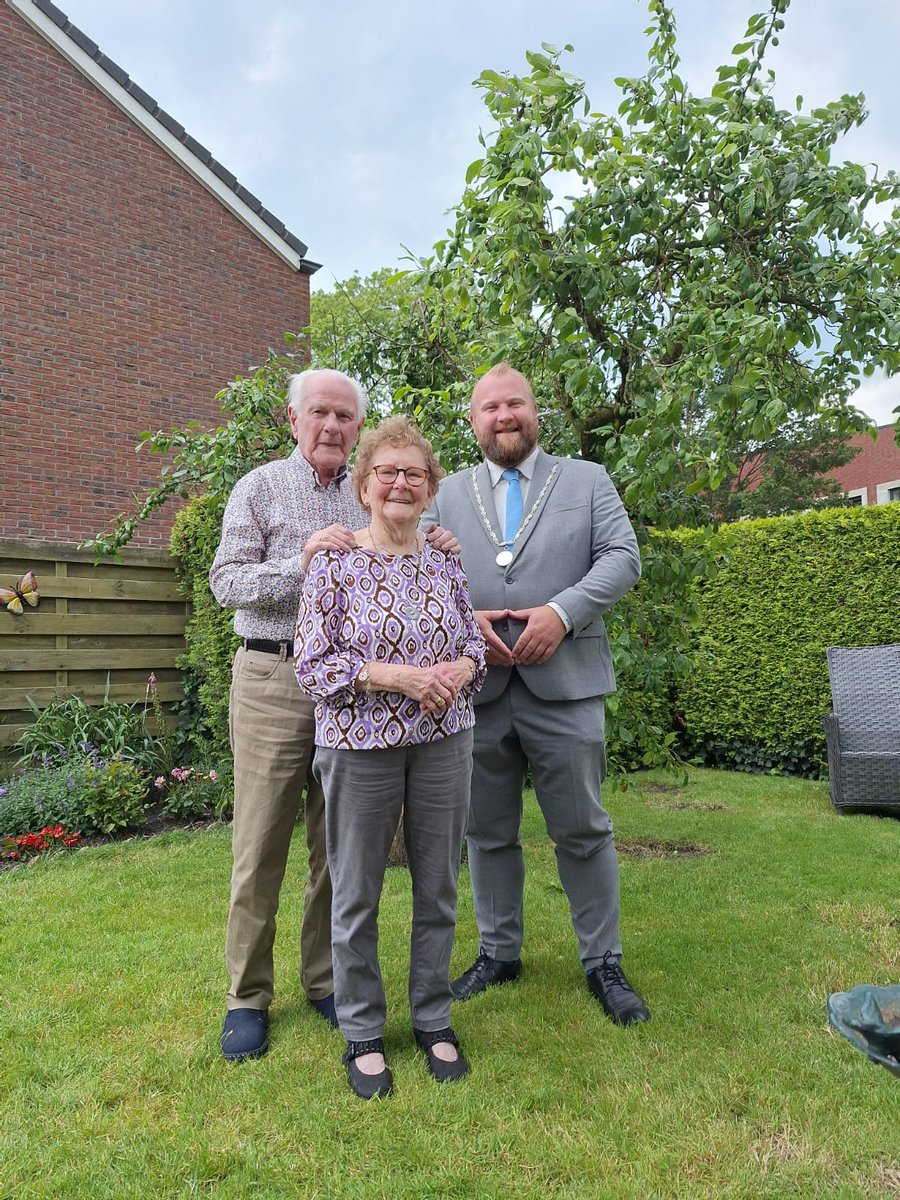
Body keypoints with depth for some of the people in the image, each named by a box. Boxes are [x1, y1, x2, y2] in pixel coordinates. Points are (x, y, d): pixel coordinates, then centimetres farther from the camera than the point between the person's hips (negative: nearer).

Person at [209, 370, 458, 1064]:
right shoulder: (260, 488, 4)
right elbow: (226, 582, -5)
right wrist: (301, 563, -18)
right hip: (274, 680, -3)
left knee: (340, 845, 11)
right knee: (261, 845, 3)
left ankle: (326, 981, 27)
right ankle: (248, 996, 19)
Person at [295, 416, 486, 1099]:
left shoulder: (446, 565, 6)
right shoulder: (334, 566, -6)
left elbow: (476, 644, 12)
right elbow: (311, 664, -10)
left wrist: (459, 670, -11)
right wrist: (400, 675, -20)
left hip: (444, 742, 4)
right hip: (359, 744, -3)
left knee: (439, 889, 13)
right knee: (357, 895, 9)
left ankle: (434, 1019, 33)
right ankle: (362, 1032, 29)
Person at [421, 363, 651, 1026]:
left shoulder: (587, 480, 9)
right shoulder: (448, 495, 14)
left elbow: (622, 558, -1)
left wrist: (562, 612, -15)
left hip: (563, 684, -2)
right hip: (476, 686, 2)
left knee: (583, 830, 6)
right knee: (488, 832, 12)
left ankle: (604, 963, 22)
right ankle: (498, 953, 29)